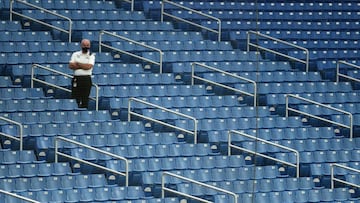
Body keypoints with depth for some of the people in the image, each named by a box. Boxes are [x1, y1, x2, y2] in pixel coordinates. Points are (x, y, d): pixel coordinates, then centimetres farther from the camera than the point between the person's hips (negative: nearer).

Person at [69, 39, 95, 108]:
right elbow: (71, 66, -1)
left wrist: (77, 64, -4)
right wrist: (83, 66, -8)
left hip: (86, 79, -2)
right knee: (75, 98, 1)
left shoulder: (91, 56, 5)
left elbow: (89, 66, -11)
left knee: (85, 99, -1)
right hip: (76, 78, 2)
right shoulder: (75, 54, 11)